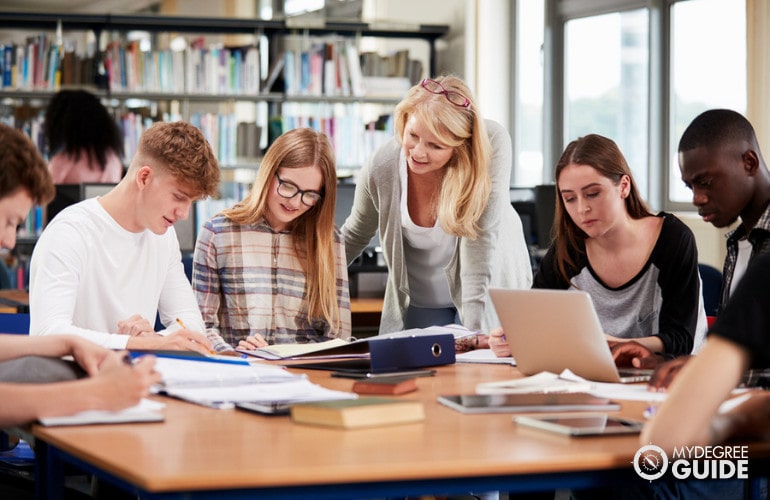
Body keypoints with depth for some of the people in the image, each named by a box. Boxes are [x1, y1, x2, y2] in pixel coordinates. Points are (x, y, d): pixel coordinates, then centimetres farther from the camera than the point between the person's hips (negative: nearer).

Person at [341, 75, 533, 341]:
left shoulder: (492, 143, -28)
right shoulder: (380, 169, -21)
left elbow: (481, 239, -30)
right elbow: (355, 235, 0)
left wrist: (474, 329, -33)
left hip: (491, 289, -1)